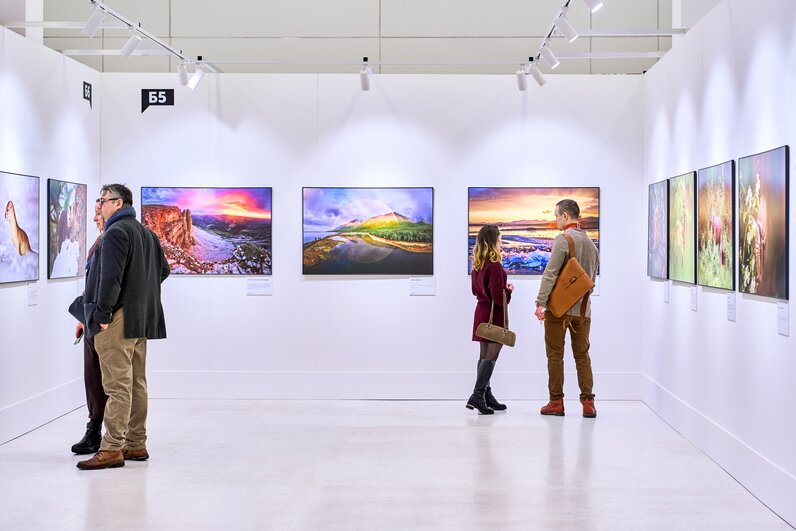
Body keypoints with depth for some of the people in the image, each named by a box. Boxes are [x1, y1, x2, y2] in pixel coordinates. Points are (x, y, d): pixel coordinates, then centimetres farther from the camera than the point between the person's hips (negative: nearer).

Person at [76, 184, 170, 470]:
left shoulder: (116, 232, -12)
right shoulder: (146, 232, 17)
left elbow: (111, 277, -20)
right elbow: (163, 269, 25)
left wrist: (102, 314, -16)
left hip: (119, 320, -9)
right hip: (142, 319, 9)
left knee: (117, 385, -8)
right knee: (137, 383, 13)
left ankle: (112, 449, -7)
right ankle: (136, 444, 19)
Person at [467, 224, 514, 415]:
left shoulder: (477, 265, 5)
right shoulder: (495, 266, -20)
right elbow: (499, 297, -22)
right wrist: (509, 290, -2)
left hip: (481, 311, 8)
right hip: (494, 314, -8)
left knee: (484, 355, 12)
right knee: (491, 356, -6)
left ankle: (486, 395, 19)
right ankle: (477, 395, -12)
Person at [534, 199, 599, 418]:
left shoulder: (563, 239, -11)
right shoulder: (590, 242, 12)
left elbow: (550, 273, -17)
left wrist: (541, 302, -19)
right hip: (583, 309, 6)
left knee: (555, 355, 3)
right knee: (582, 355, 10)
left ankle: (556, 402, 6)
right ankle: (588, 402, 6)